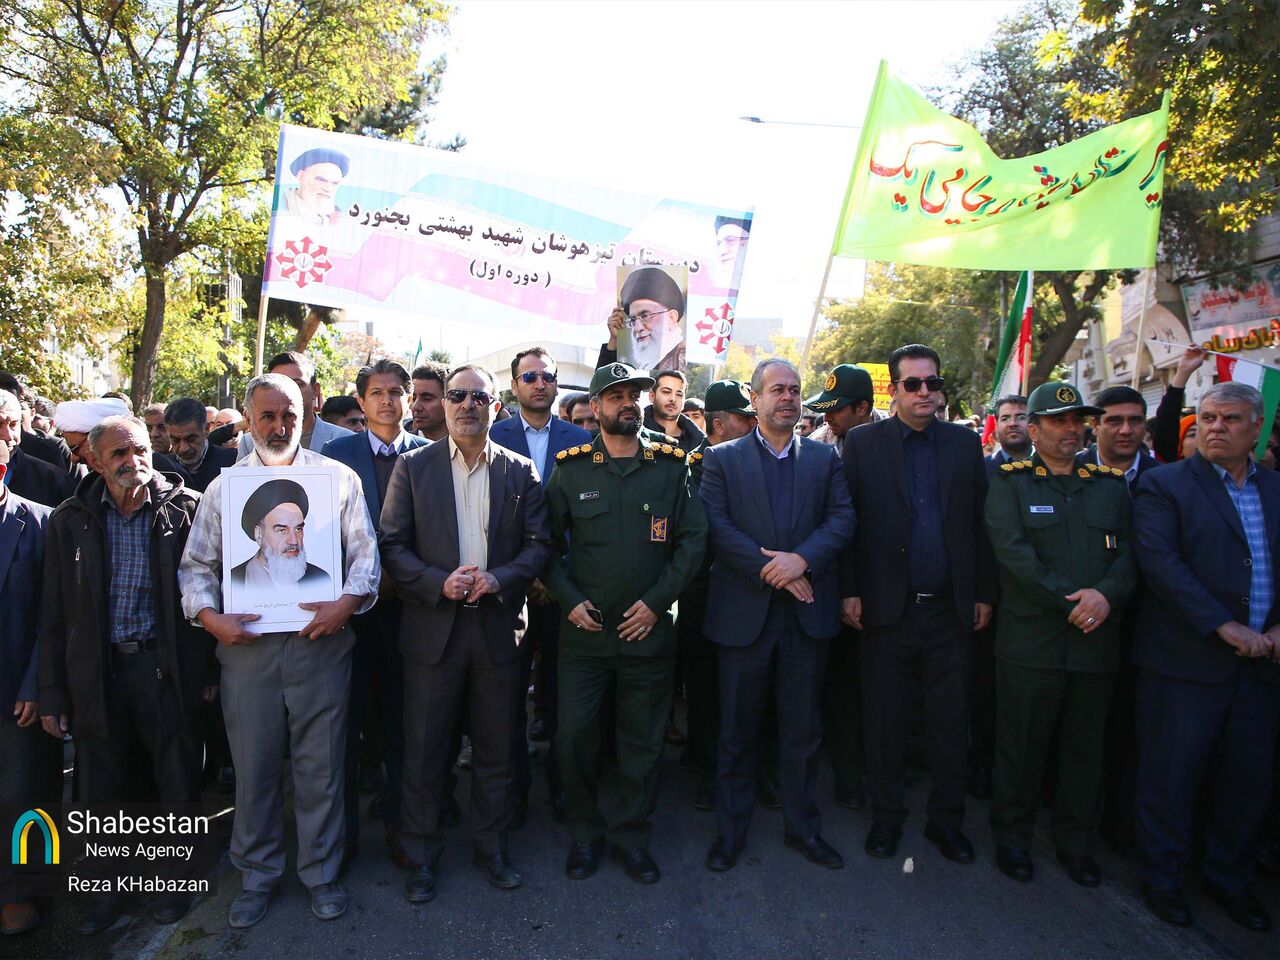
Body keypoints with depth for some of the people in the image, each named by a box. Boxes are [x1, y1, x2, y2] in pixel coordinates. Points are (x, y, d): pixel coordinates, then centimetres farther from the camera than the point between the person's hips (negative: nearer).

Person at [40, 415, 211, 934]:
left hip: (163, 664, -2)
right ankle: (109, 885, 35)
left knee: (176, 778, 10)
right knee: (101, 784, 14)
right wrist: (51, 693, 2)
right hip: (95, 671, 2)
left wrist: (210, 668, -4)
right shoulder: (69, 521, 2)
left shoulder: (187, 509, -5)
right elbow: (54, 613, 4)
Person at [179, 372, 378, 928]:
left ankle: (321, 873, 28)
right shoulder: (224, 486, 10)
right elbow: (197, 565, 9)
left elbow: (364, 551, -1)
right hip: (246, 643, 2)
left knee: (320, 766, 9)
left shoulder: (337, 478, 4)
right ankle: (258, 876, 32)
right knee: (253, 767, 12)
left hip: (320, 640, -1)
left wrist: (347, 601, -17)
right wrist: (210, 616, -7)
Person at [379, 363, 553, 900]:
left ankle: (491, 846, 32)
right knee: (425, 750, 9)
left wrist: (500, 578, -15)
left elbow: (540, 545, 2)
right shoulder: (413, 468, 3)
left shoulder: (520, 471, 6)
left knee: (497, 749, 12)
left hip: (499, 628, 1)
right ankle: (422, 856, 27)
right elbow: (392, 545, -2)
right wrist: (440, 583, -16)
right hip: (433, 629, -1)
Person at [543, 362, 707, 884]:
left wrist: (657, 600, -8)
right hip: (583, 628, 0)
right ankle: (584, 833, 27)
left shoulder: (671, 466, 1)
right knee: (573, 735, 4)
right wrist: (569, 599, -6)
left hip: (648, 628, 0)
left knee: (643, 740, 11)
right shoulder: (570, 468, 1)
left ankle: (632, 836, 31)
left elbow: (693, 539, 1)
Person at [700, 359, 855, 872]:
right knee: (737, 730, 10)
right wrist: (771, 572, -15)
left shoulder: (825, 458, 10)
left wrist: (803, 559, -17)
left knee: (803, 731, 13)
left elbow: (842, 518, -1)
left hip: (807, 613, 2)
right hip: (744, 612, -2)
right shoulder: (722, 459, 2)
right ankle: (731, 829, 26)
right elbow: (717, 527, -8)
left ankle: (803, 825, 31)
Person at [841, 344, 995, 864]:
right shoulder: (862, 442, 0)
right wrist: (850, 591, -8)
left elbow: (980, 522, 7)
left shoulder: (965, 443, 7)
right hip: (886, 606, -2)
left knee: (950, 720, 11)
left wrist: (984, 593, 4)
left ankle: (946, 818, 29)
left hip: (950, 607, 2)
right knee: (885, 719, 10)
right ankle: (886, 816, 27)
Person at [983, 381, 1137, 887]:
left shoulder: (1111, 485, 13)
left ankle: (1075, 839, 31)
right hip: (1030, 640, -4)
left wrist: (1106, 595, -15)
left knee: (1087, 748, 13)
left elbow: (1129, 552, 4)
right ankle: (1012, 836, 24)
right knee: (1022, 745, 6)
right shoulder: (1010, 484, 0)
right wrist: (1071, 599, -17)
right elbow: (1014, 552, -12)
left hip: (1096, 640, 4)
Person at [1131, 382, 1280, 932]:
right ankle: (1162, 877, 23)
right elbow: (1159, 561, -15)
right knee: (1173, 776, 4)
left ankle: (1229, 878, 34)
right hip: (1185, 659, -5)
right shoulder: (1164, 485, -4)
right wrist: (1225, 627, -18)